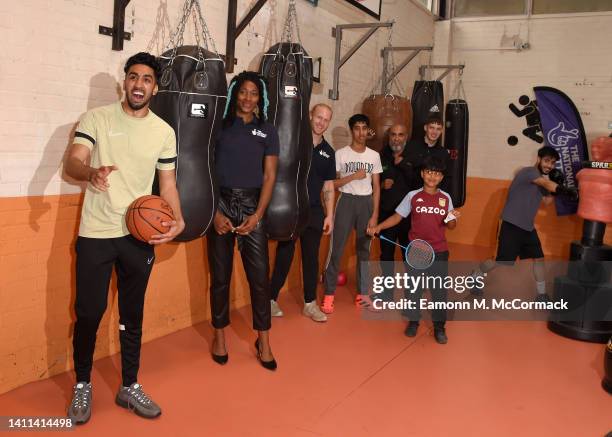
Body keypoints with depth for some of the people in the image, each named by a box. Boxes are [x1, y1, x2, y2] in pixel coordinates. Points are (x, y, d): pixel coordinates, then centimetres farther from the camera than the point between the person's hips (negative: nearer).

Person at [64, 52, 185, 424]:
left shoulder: (165, 132, 5)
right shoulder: (97, 118, -2)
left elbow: (168, 182, 8)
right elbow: (72, 162, -13)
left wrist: (178, 220, -9)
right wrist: (92, 172, -36)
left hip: (140, 235, 2)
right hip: (95, 234, -2)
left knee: (133, 314, 11)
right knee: (89, 313, 3)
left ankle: (129, 387, 27)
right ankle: (82, 386, 25)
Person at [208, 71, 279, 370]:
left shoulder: (267, 131, 8)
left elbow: (269, 176, 4)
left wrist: (257, 215, -7)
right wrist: (215, 212, -10)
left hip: (252, 205, 1)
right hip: (220, 203, -1)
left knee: (259, 275, 0)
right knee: (220, 275, 5)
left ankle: (263, 341, 13)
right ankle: (220, 336, 23)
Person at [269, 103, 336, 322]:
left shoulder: (328, 152, 9)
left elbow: (328, 186, 13)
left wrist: (330, 215, 6)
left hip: (314, 211, 5)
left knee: (311, 257, 10)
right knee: (284, 256, 2)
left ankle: (310, 303, 21)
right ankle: (271, 299, 17)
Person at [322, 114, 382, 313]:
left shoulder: (374, 156, 6)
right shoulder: (340, 154, -3)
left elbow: (376, 187, 6)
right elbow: (331, 184, -4)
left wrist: (375, 214, 0)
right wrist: (353, 176, -15)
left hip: (366, 203, 3)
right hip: (346, 201, -3)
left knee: (364, 250, 10)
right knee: (336, 248, -4)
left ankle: (362, 294, 20)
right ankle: (329, 295, 5)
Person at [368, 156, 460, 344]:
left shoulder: (445, 198, 3)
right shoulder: (413, 196, -1)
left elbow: (450, 226, 8)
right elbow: (397, 216, 0)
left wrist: (453, 219, -15)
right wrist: (378, 227, -11)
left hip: (439, 252, 1)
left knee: (439, 290, 4)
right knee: (413, 288, 9)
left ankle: (439, 326, 17)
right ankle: (413, 321, 27)